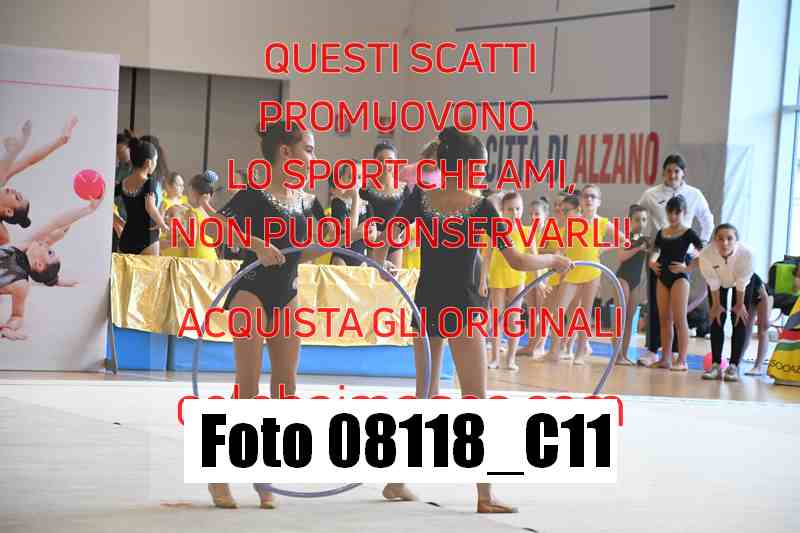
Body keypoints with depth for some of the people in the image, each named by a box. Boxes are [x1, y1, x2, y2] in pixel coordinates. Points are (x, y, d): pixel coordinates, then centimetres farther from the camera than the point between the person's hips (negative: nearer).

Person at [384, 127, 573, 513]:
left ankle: (397, 481, 19)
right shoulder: (480, 208, -11)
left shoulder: (421, 198, -1)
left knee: (424, 396, 17)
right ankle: (485, 495, -1)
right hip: (460, 309, -5)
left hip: (425, 305, 5)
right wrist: (554, 260, 6)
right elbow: (517, 261, -11)